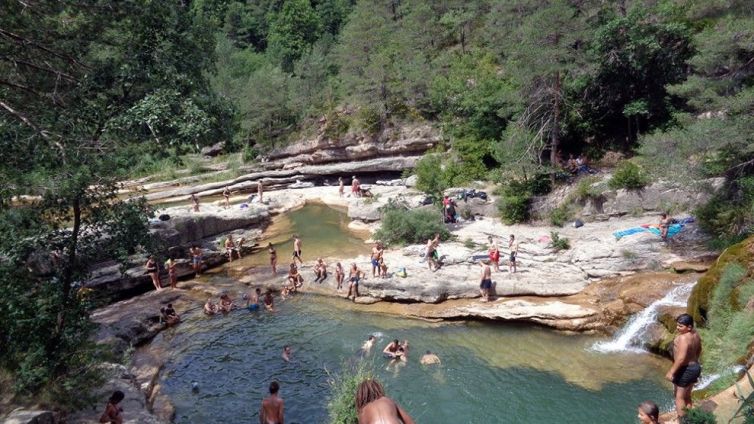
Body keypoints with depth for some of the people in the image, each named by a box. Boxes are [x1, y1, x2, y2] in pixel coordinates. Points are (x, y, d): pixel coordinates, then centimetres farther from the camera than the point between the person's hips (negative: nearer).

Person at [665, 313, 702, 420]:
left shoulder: (683, 338, -28)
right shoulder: (696, 334, 0)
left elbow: (681, 358, -30)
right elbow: (699, 350, 16)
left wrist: (671, 371, -23)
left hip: (685, 370, -9)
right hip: (695, 367, 9)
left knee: (679, 397, 5)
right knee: (687, 396, 21)